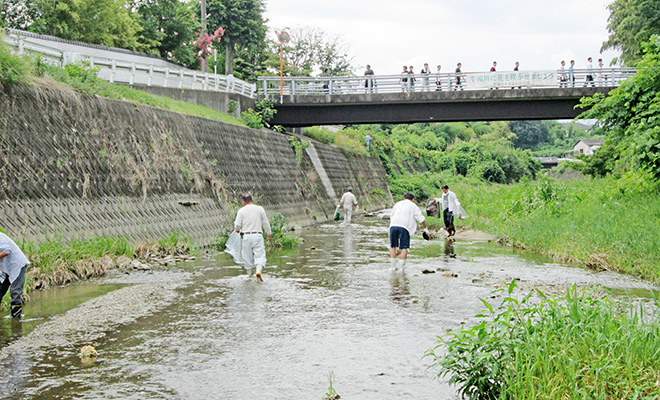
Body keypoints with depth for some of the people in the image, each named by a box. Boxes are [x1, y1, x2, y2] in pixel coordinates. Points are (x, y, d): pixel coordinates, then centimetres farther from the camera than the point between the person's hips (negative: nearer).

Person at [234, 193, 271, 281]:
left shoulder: (241, 211, 0)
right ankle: (258, 271, -27)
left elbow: (237, 225, -4)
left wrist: (237, 229, 19)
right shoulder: (260, 209, 3)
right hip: (257, 235, 0)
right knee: (260, 255, -3)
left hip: (245, 236, 0)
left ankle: (249, 275, 17)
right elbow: (265, 223, 7)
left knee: (247, 257, 11)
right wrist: (268, 233, 22)